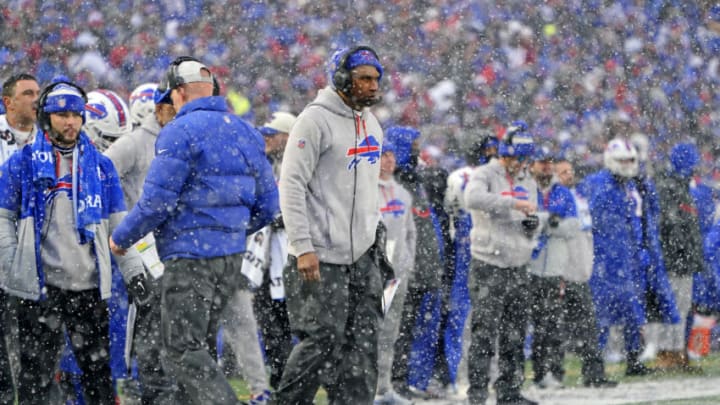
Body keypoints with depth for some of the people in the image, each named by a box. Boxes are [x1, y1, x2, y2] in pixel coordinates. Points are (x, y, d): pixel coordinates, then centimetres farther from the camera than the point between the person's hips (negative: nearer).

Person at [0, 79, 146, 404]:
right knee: (37, 371, -1)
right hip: (39, 286, -3)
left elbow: (117, 224, 13)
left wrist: (132, 269, 4)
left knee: (98, 369, 6)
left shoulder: (100, 166, 11)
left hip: (88, 286, 3)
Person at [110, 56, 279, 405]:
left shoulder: (181, 132, -12)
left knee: (183, 353, -8)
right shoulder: (244, 132, 12)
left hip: (191, 258, -8)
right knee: (199, 348, 17)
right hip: (231, 258, 8)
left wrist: (122, 238, -2)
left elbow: (156, 202, -17)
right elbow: (267, 205, 14)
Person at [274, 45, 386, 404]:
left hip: (362, 254, 8)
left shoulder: (370, 122, 14)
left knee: (362, 342, 3)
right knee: (323, 338, -8)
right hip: (321, 255, -8)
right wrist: (302, 247, -20)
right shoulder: (315, 120, -12)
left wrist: (373, 231, 16)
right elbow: (291, 185, -15)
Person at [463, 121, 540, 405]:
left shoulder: (528, 182, 17)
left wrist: (533, 225, 0)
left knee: (515, 334, 8)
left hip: (518, 266, 7)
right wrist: (513, 203, -29)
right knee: (485, 331, -10)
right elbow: (474, 199, -28)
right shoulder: (485, 175, -5)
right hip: (488, 266, -7)